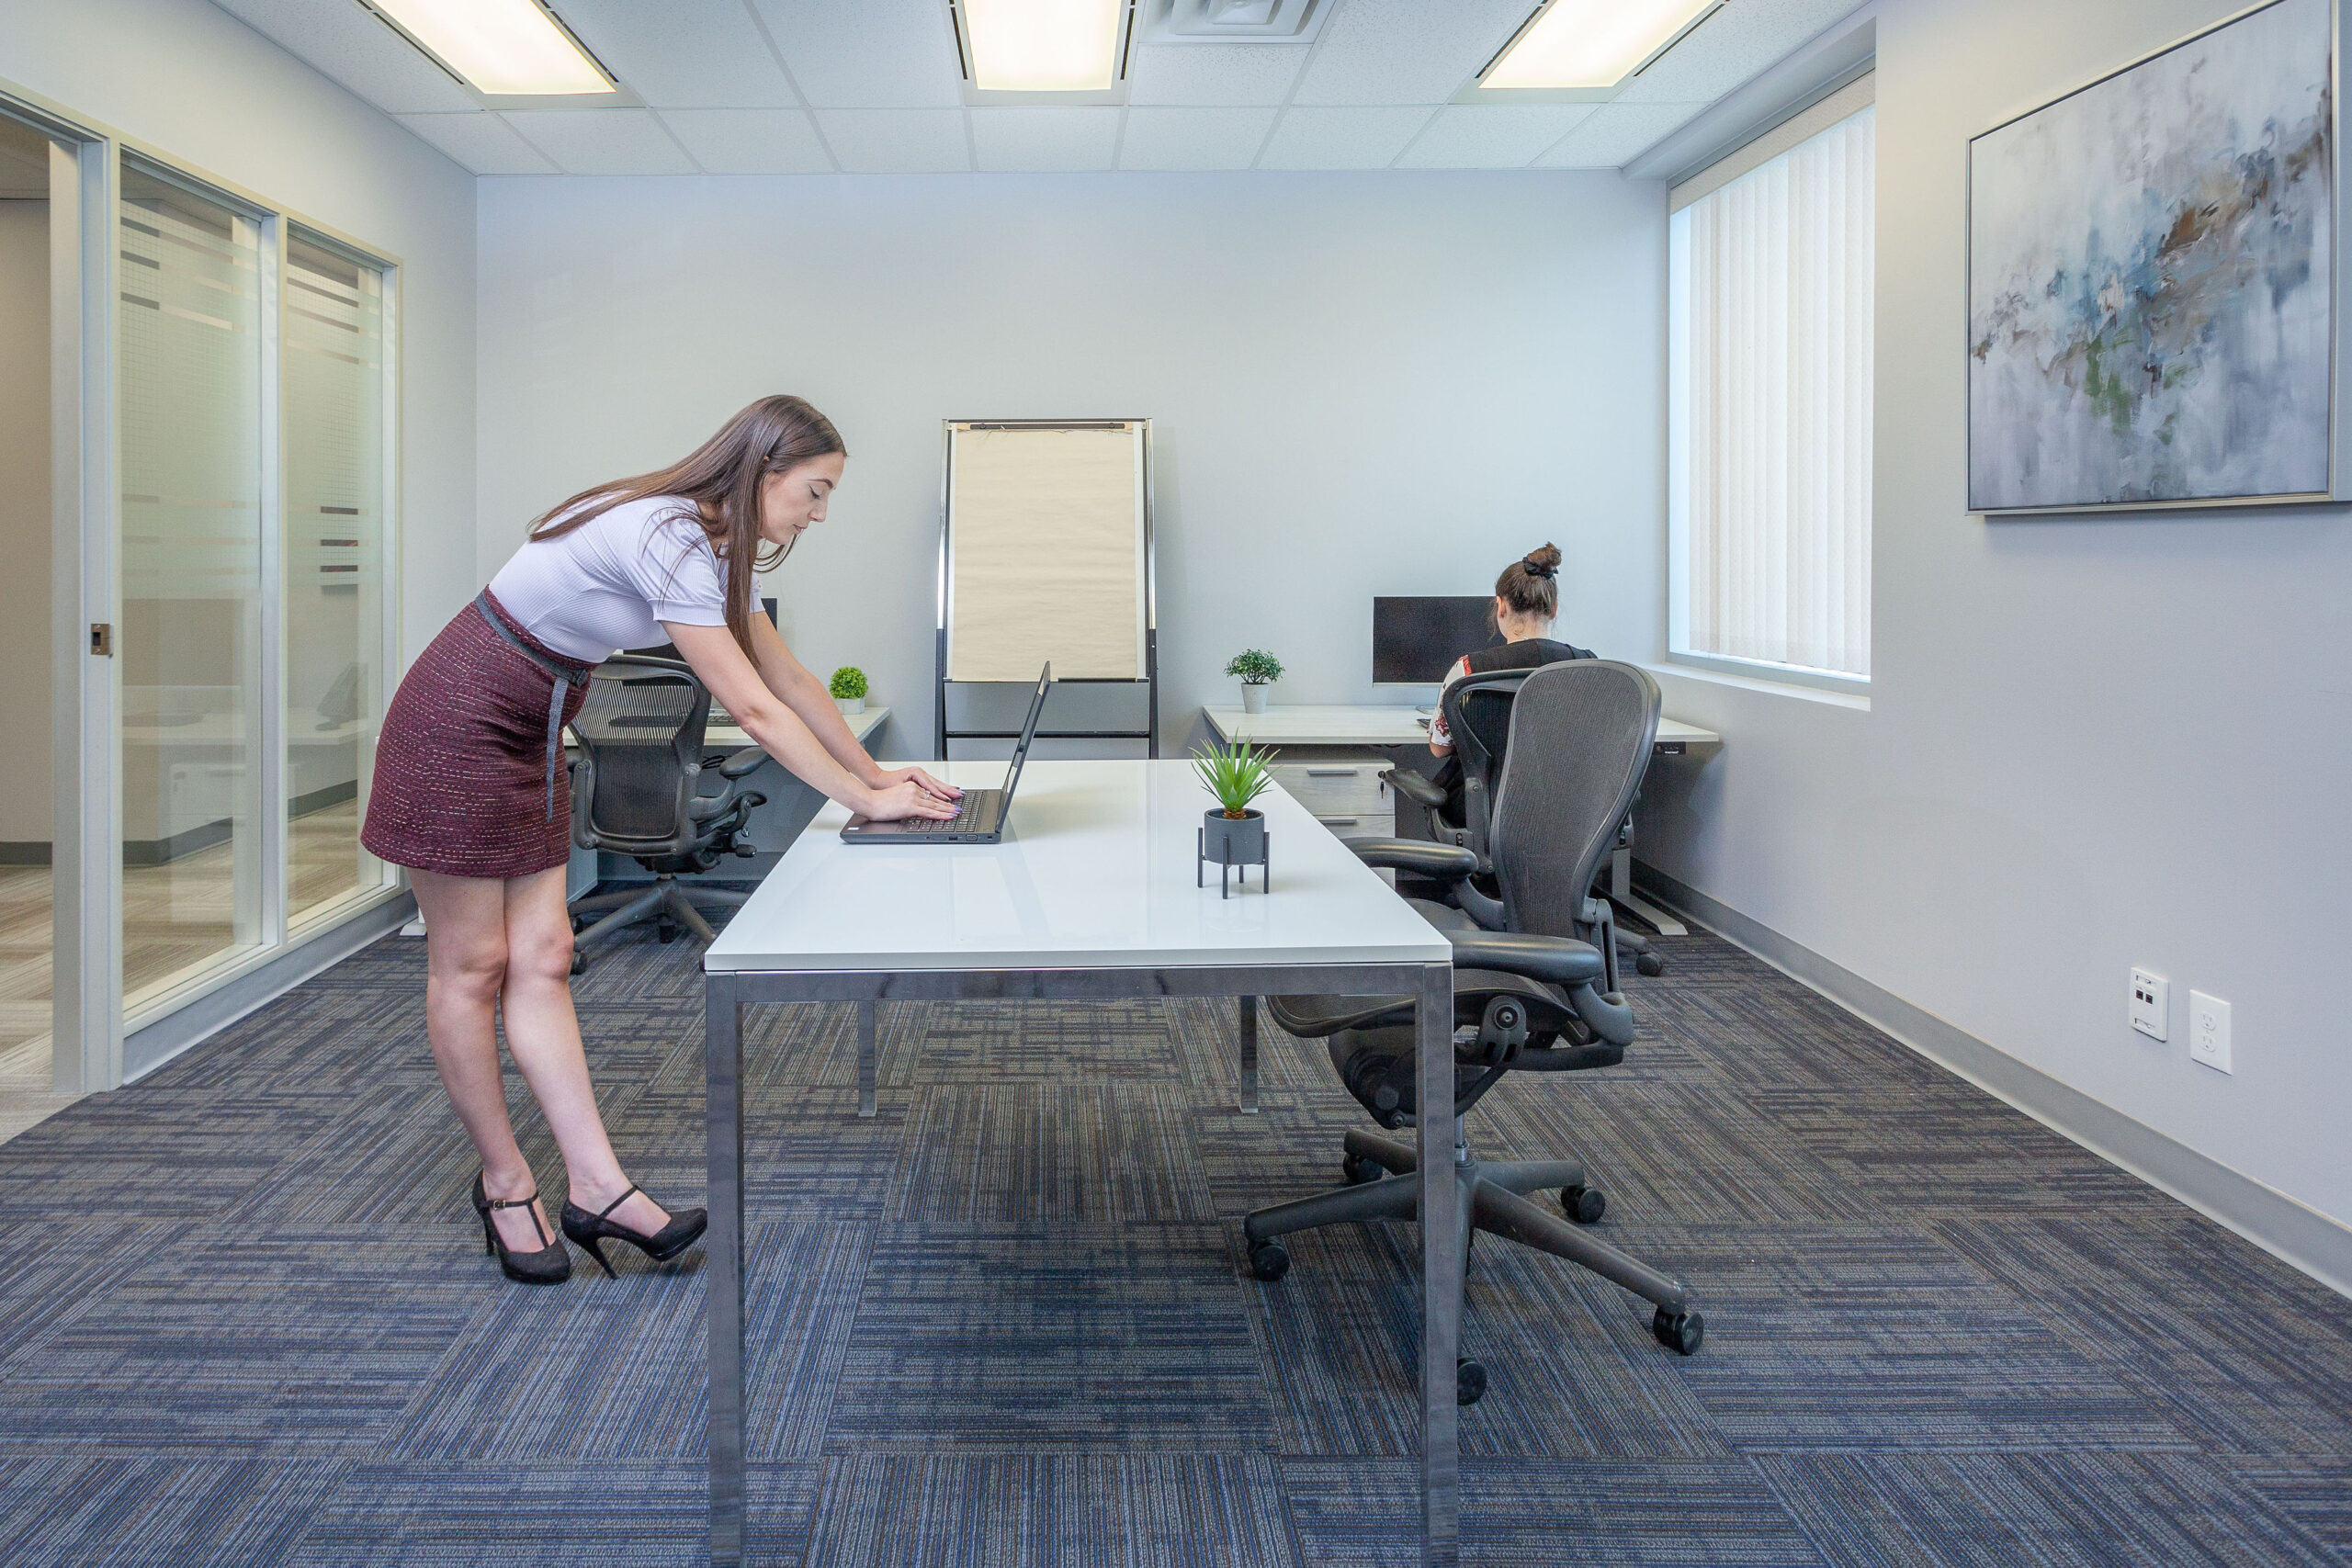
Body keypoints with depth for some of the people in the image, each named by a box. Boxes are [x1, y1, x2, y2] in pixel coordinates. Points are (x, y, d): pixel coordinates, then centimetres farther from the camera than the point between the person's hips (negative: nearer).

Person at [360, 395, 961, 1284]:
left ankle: (597, 1188, 2)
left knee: (541, 960, 4)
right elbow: (753, 710, -25)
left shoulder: (709, 543, 4)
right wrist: (866, 800, -18)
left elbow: (788, 679, 10)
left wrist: (876, 772, 9)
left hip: (528, 732, 9)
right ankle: (504, 1182, 15)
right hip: (460, 724, -9)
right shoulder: (672, 542, -26)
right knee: (472, 967, 3)